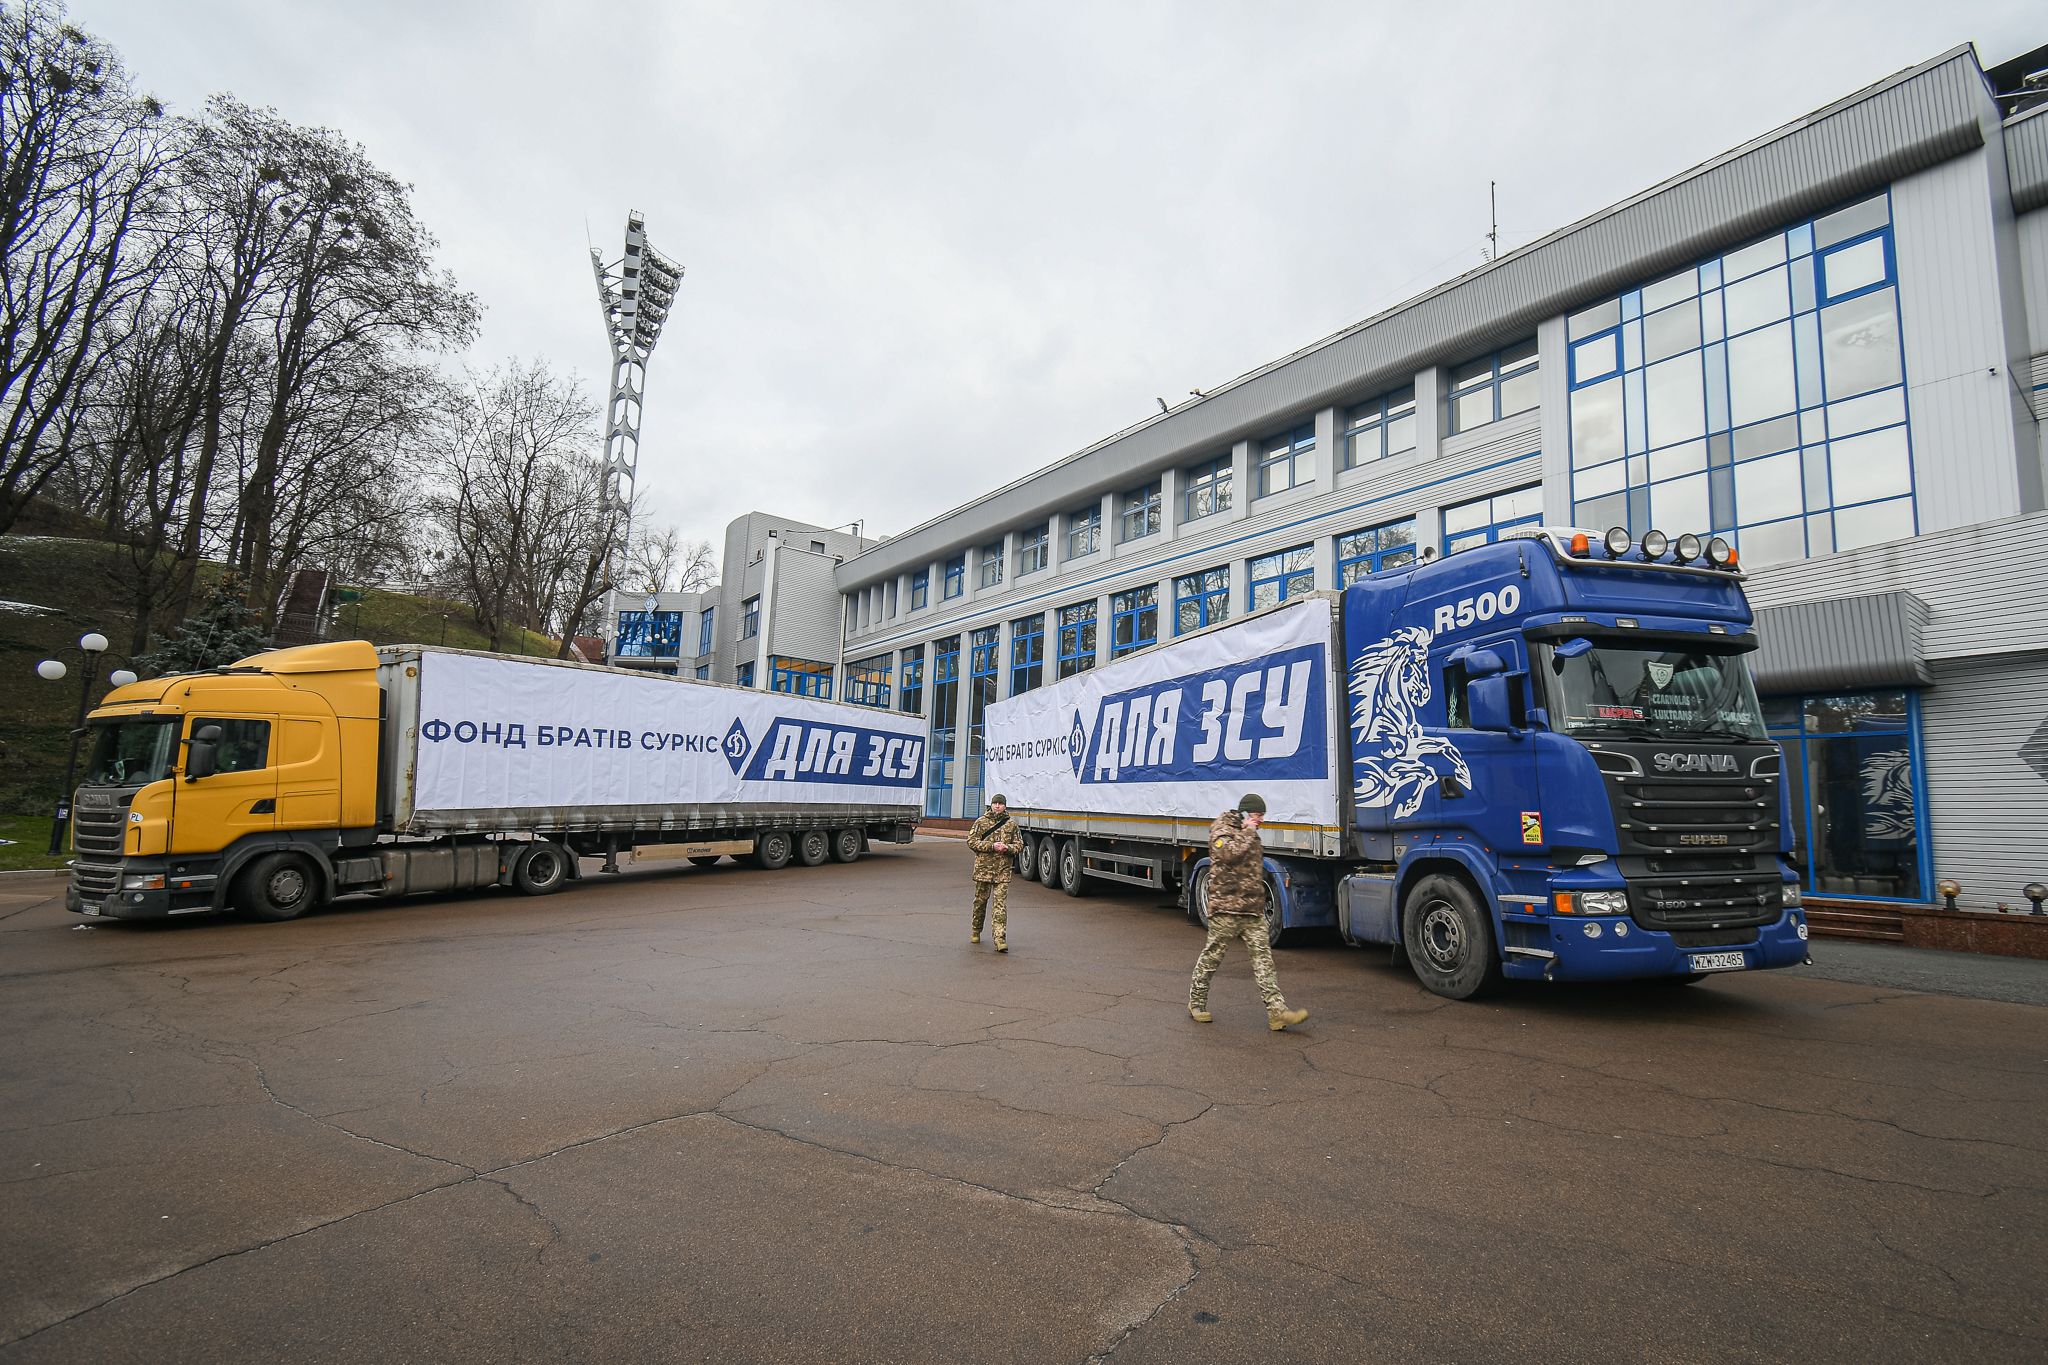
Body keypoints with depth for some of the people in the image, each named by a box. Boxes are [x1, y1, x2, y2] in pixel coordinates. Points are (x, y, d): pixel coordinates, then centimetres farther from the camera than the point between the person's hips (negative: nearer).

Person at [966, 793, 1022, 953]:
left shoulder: (1012, 824, 7)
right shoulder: (981, 822, 4)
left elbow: (1019, 844, 11)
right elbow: (971, 841, -2)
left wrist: (1007, 848, -11)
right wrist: (991, 846, -12)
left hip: (1003, 869, 0)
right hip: (983, 868, 0)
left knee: (1000, 903, -7)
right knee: (980, 901, 11)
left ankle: (1000, 939, -11)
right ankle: (976, 932, 31)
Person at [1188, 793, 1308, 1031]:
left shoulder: (1250, 836, 22)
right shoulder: (1222, 830, -5)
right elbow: (1229, 853, -27)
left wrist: (1260, 901, 27)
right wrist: (1247, 833, -14)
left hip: (1253, 909, 8)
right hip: (1226, 906, -8)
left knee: (1262, 955, -1)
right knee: (1212, 955, 2)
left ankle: (1276, 1010, -5)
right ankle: (1196, 1003, 16)